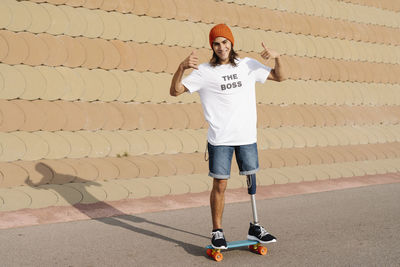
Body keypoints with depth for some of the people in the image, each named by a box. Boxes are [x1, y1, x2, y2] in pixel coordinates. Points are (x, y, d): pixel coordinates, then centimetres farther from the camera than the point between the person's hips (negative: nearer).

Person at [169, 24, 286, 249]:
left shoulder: (248, 65, 9)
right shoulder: (204, 72, -1)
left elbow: (279, 77, 16)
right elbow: (175, 91, -7)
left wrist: (277, 57, -3)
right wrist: (182, 67, -23)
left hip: (247, 137, 3)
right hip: (220, 139, -3)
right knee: (220, 185, 0)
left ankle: (255, 228, 22)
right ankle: (217, 232, 13)